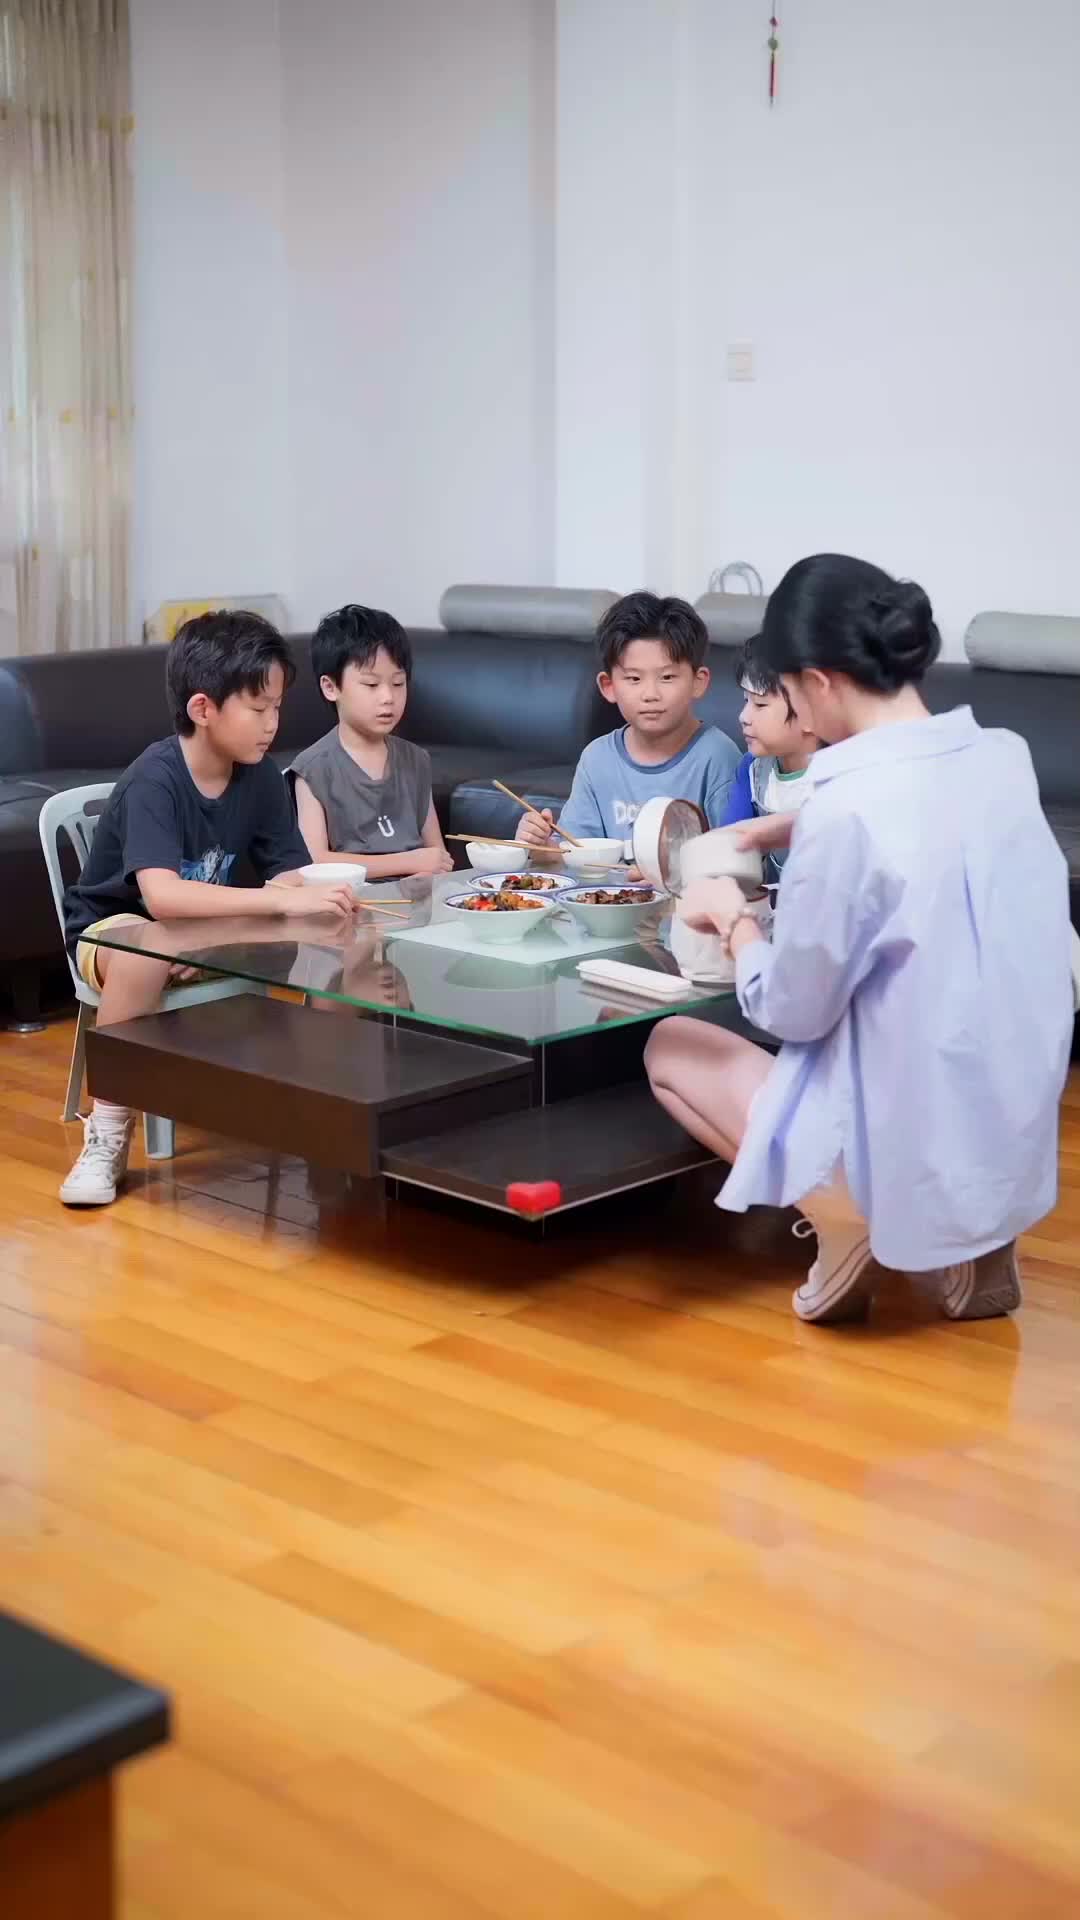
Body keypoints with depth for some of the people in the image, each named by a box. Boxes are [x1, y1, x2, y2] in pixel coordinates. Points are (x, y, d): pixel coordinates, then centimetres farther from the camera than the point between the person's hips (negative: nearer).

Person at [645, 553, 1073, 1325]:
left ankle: (844, 1217, 2)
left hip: (905, 1152, -6)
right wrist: (794, 829, 18)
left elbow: (790, 1012, -13)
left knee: (671, 1046, 17)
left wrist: (732, 916, 4)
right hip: (1014, 1142, 6)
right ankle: (968, 1238, 16)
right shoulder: (1005, 757, -2)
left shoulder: (850, 808, -24)